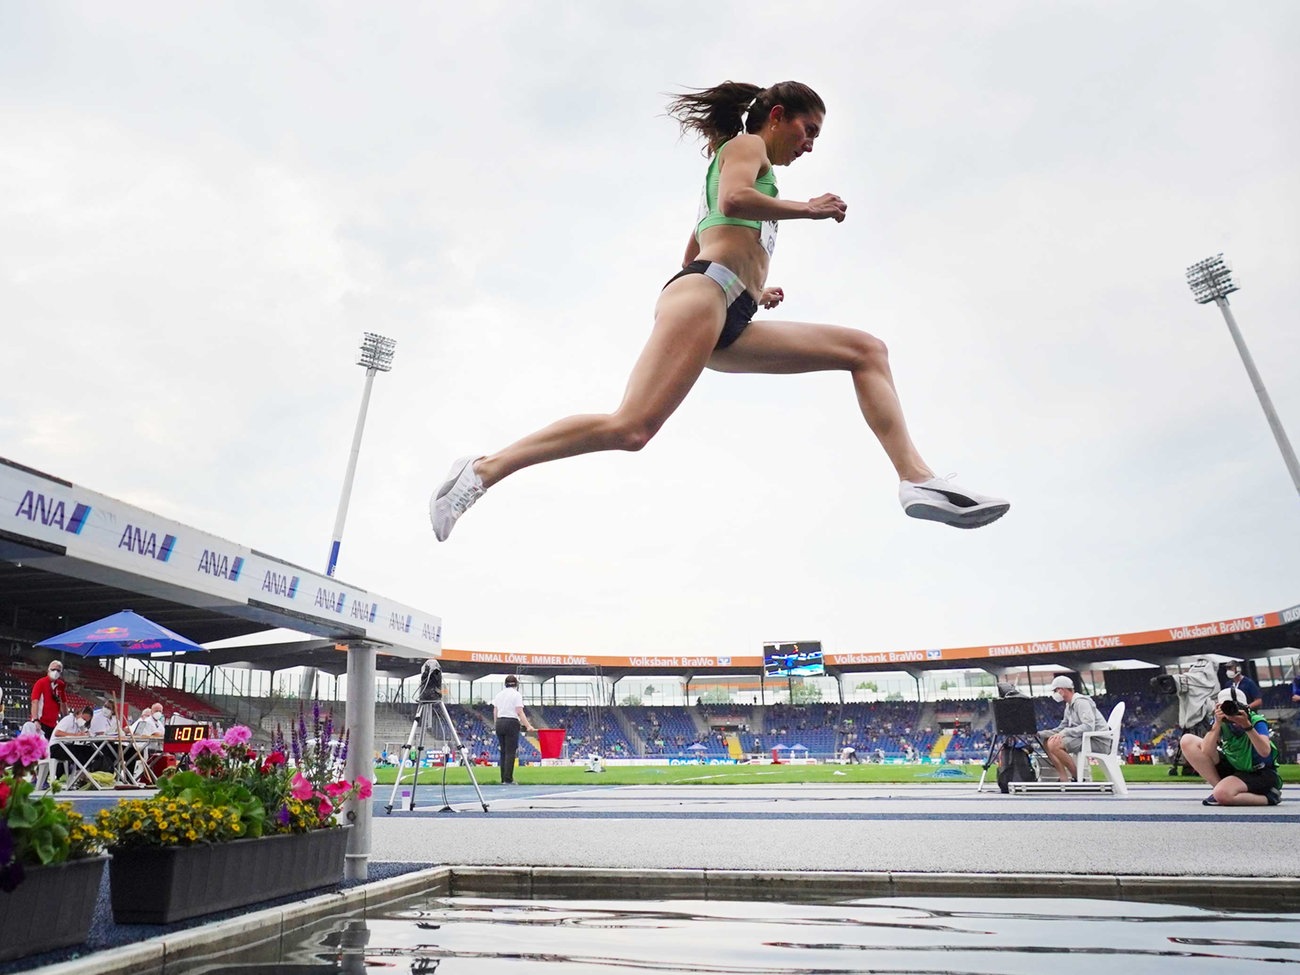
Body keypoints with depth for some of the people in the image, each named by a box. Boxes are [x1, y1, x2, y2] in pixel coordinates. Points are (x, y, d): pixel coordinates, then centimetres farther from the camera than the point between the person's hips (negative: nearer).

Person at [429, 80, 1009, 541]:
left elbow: (692, 257, 36)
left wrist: (754, 292, 29)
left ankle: (917, 480, -12)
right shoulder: (747, 144, 13)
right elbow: (733, 200, -12)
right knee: (632, 427, -27)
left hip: (731, 325, 9)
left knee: (867, 350, 4)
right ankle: (484, 469, -17)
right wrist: (810, 208, 0)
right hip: (706, 293, -9)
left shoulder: (729, 164, 38)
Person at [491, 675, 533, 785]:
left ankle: (503, 779, 13)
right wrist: (528, 726, -13)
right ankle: (508, 779, -7)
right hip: (512, 723, -6)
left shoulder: (499, 694, 14)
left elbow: (495, 712, 15)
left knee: (503, 752, 11)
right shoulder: (516, 694, -4)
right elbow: (520, 712, -11)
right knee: (510, 752, -4)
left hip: (499, 723, 6)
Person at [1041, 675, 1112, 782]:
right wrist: (1039, 733, 9)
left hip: (1098, 741, -10)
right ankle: (1065, 781, -4)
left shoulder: (1081, 701, -13)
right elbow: (1062, 728, 21)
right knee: (1048, 743, 0)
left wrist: (1065, 733, -28)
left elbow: (1088, 727, -25)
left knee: (1054, 745, -26)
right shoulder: (1069, 706, 18)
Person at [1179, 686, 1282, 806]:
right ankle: (1219, 785, -8)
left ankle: (1268, 797, -3)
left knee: (1223, 794, -32)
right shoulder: (1222, 722, -10)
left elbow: (1265, 752, -35)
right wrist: (1217, 724, -31)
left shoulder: (1256, 721, -18)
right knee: (1188, 741, -9)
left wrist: (1247, 726, -43)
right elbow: (1206, 752, -22)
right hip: (1233, 767, 5)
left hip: (1260, 773, -5)